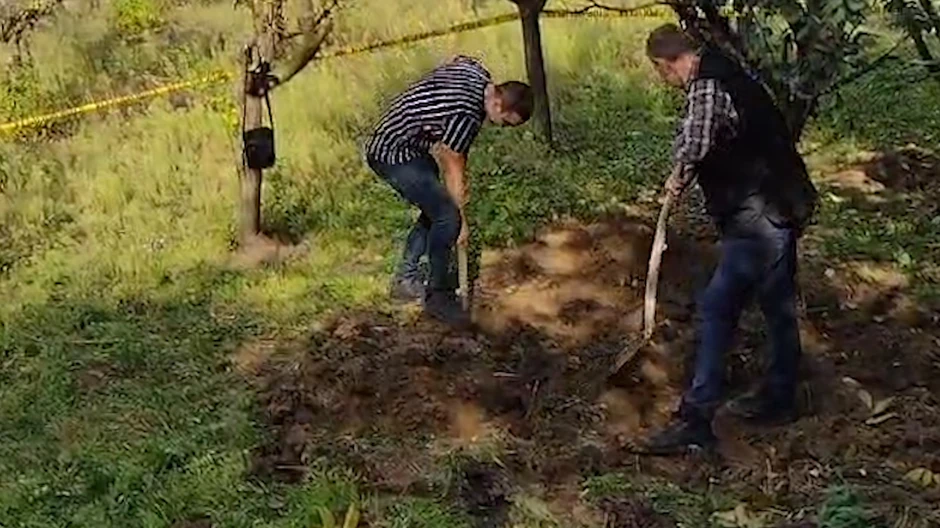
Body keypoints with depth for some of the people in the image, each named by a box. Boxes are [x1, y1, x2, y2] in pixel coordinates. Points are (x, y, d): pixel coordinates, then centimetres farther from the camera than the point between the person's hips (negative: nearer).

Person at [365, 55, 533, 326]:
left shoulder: (477, 71, -3)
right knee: (447, 216, -14)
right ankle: (438, 296, -2)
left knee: (436, 208, 16)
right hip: (394, 155, -11)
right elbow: (454, 171, -18)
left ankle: (405, 280, 25)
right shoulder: (467, 116, -28)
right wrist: (462, 221, -6)